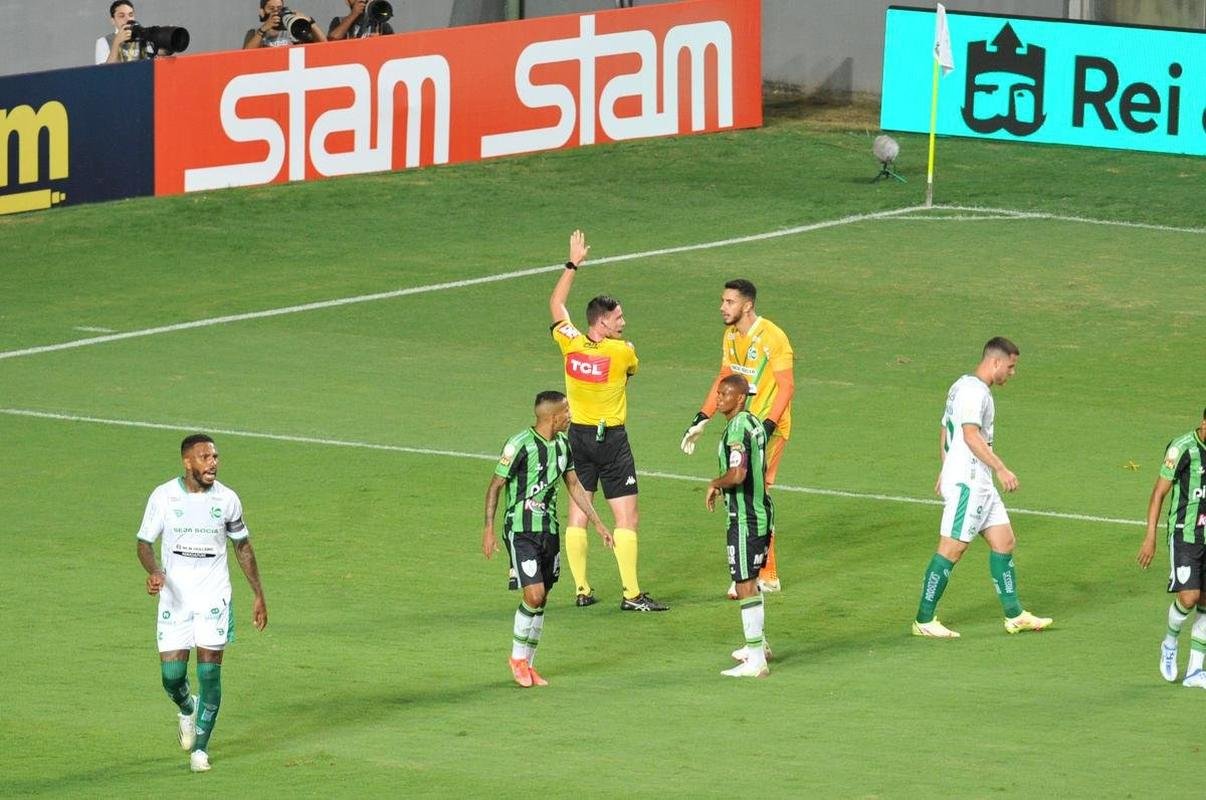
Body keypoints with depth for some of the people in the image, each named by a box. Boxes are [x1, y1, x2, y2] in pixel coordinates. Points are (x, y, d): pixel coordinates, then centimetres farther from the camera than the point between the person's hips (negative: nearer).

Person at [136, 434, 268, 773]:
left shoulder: (226, 499, -2)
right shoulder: (163, 496, -5)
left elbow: (242, 545, 11)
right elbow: (144, 542, 1)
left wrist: (258, 594, 11)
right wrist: (153, 571, -21)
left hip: (214, 599, 0)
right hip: (174, 598, 0)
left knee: (210, 673, -6)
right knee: (172, 675, -4)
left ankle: (201, 747, 9)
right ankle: (187, 709, 33)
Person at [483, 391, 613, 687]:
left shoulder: (562, 443, 7)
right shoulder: (520, 445, -15)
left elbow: (574, 485, 19)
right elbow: (495, 486, -9)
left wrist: (598, 523, 17)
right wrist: (488, 529, -14)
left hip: (549, 530, 7)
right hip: (521, 530, -7)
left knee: (541, 600, 8)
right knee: (534, 594, -15)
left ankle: (528, 664, 18)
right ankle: (517, 658, 3)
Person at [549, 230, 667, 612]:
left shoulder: (570, 344, -5)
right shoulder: (623, 352, -16)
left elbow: (556, 304, 12)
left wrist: (573, 264, 18)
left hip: (578, 435, 5)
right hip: (612, 438, -5)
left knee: (578, 512, 10)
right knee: (626, 517, -3)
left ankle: (582, 590, 11)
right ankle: (631, 593, -7)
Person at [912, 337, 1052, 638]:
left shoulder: (963, 386, 16)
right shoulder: (973, 391, -16)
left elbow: (945, 430, 24)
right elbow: (971, 435, -27)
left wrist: (946, 470, 31)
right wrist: (1001, 469, -30)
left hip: (980, 482, 11)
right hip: (966, 484, -11)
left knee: (1003, 542, 10)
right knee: (952, 549, -6)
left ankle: (1015, 615, 15)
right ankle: (924, 621, -1)